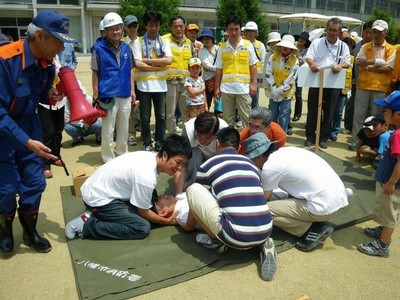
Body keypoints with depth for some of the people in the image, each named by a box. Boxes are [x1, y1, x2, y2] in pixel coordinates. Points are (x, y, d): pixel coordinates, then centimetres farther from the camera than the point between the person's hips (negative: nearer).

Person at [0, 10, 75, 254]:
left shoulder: (47, 63, -8)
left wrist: (50, 93, -14)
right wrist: (27, 142, -33)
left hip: (29, 123, 5)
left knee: (34, 181, 6)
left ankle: (30, 231, 27)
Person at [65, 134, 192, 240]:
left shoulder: (151, 156, -3)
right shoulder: (147, 177, -28)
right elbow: (143, 212, -11)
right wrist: (166, 221, 1)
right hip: (98, 199, -9)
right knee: (143, 228, -15)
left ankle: (101, 214, 9)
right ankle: (87, 225, -9)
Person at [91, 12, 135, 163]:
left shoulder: (126, 47, 9)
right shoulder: (99, 48, -3)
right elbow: (95, 73, -2)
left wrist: (132, 90, 10)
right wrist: (96, 95, -5)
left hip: (125, 95, 4)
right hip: (108, 95, -4)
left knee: (124, 128, 14)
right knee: (108, 130, 2)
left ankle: (122, 154, 30)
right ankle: (108, 159, 15)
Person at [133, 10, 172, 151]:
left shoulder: (164, 41, 7)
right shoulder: (138, 42, 0)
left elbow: (169, 60, -8)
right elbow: (138, 64, -10)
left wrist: (148, 60, -10)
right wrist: (158, 66, -11)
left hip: (160, 84, 2)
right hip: (144, 84, -2)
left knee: (161, 116, 8)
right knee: (145, 117, 6)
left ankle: (160, 143, 22)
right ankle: (147, 143, 20)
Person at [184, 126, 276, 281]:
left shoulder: (208, 165, 7)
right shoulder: (251, 163, 19)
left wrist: (188, 224, 45)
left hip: (236, 238, -5)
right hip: (264, 233, 6)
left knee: (193, 189, 7)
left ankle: (216, 240, 14)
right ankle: (263, 244, 14)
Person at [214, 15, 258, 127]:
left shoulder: (248, 45, 2)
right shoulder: (222, 47, 6)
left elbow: (253, 66, 5)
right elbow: (219, 69, 7)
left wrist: (254, 83, -3)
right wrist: (217, 88, 5)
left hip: (243, 88, -1)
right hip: (226, 88, 2)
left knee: (247, 118, 3)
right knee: (228, 119, 11)